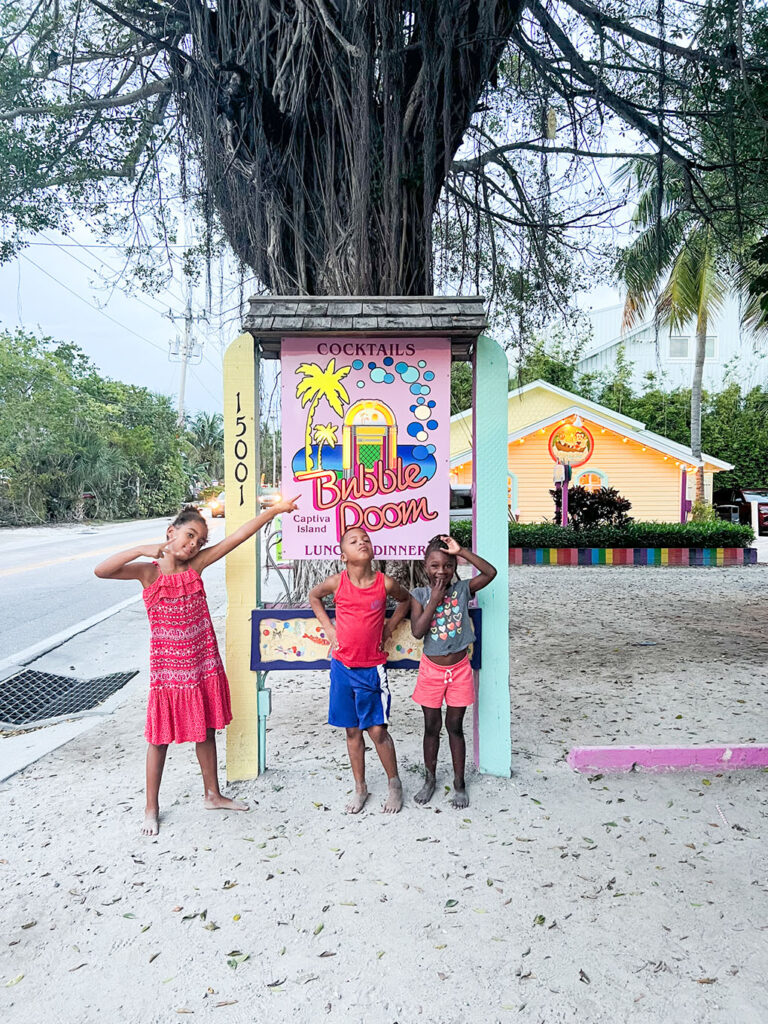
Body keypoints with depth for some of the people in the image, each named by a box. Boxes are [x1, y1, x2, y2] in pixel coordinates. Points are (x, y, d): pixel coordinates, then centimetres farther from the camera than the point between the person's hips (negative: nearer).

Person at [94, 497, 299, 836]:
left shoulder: (195, 566, -2)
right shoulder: (148, 572, -9)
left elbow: (237, 537, -9)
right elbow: (101, 570, -24)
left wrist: (273, 511, -13)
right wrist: (142, 549, -25)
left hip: (204, 665, 4)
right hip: (167, 667, -4)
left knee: (206, 730, 17)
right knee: (160, 736, 10)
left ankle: (212, 794, 35)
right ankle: (151, 808, 28)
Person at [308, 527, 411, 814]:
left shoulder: (385, 583, -9)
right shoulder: (336, 582, -7)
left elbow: (406, 599, 13)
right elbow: (314, 596, 15)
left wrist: (389, 628, 4)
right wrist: (329, 628, 5)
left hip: (372, 668, -2)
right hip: (342, 666, 2)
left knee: (377, 730, 1)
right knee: (352, 730, 12)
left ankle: (394, 784, 23)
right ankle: (360, 788, 29)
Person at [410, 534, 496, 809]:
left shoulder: (462, 589, -7)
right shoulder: (420, 595, -8)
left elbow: (491, 572, -22)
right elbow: (417, 631, -19)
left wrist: (461, 551, -25)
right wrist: (434, 599, -21)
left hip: (459, 669, 0)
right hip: (431, 670, 0)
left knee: (455, 727, 12)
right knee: (432, 727, 14)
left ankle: (459, 783, 27)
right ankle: (429, 779, 33)